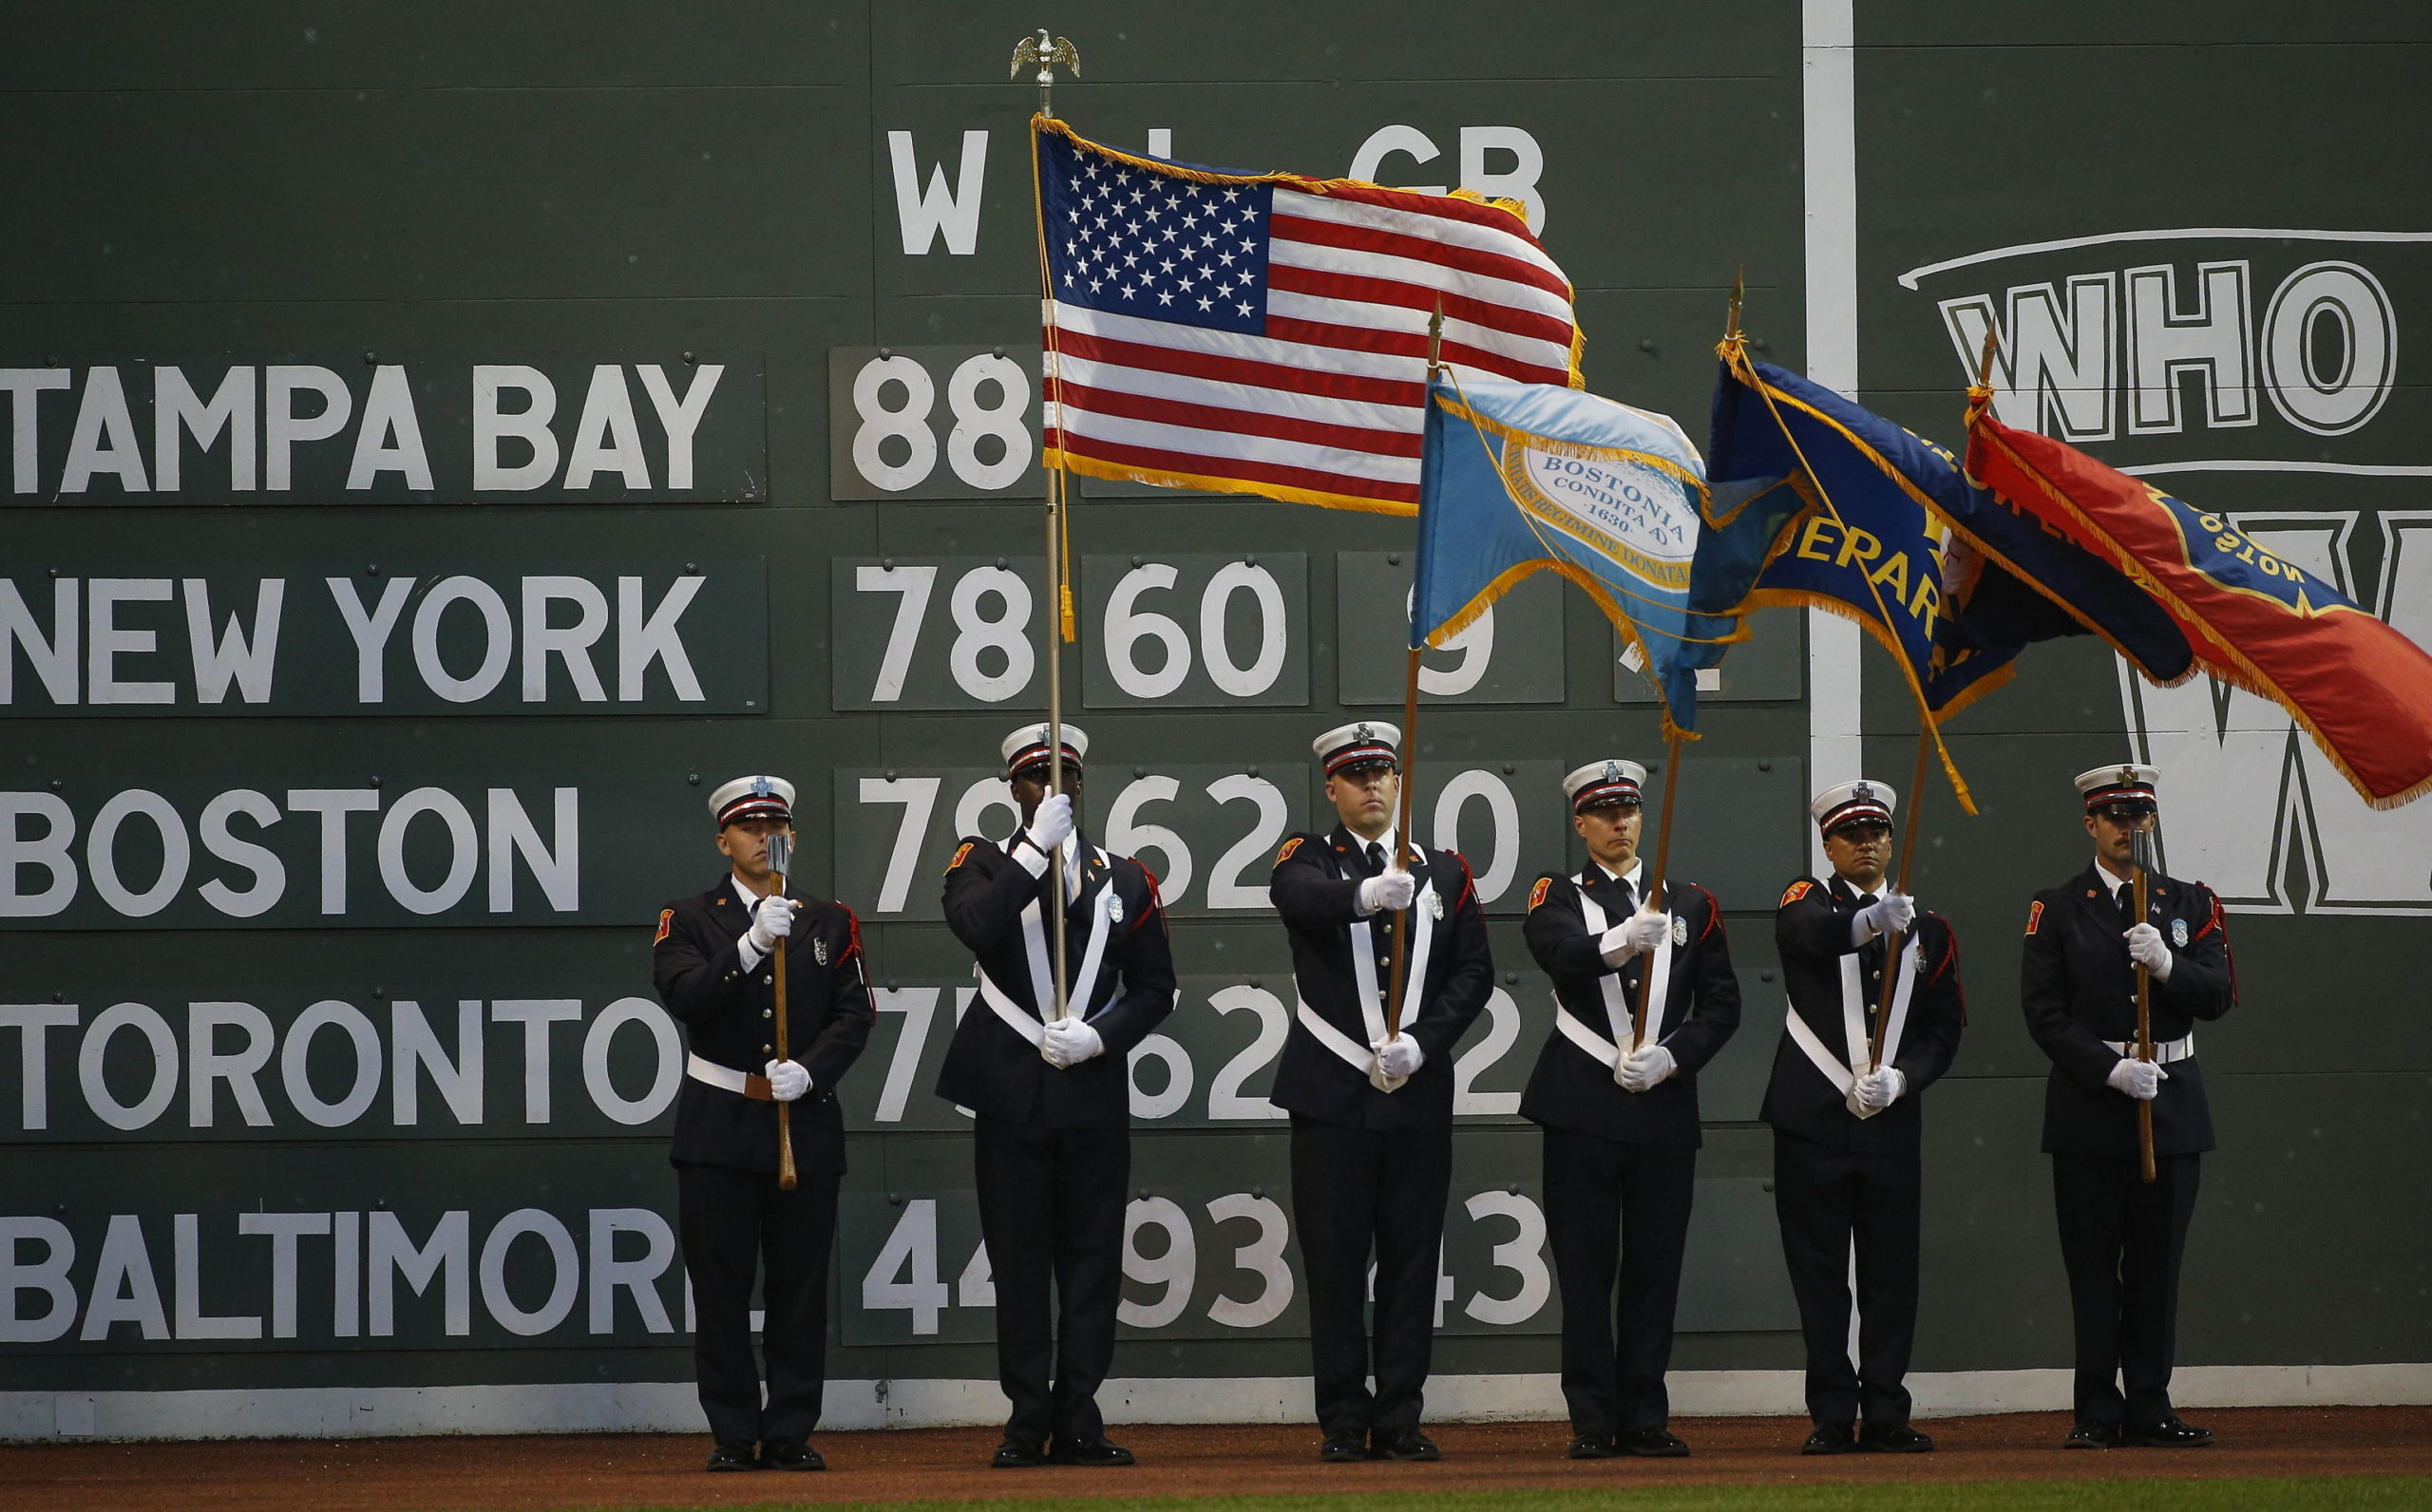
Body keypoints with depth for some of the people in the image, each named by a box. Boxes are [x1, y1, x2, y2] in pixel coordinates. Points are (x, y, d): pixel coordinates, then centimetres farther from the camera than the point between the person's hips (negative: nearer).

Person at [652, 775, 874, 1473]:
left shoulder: (831, 923, 11)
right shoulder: (689, 920, 5)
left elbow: (853, 1016, 3)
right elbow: (684, 996, -13)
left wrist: (808, 1070, -15)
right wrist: (751, 947, -26)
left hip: (805, 1123, 1)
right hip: (719, 1126, -1)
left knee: (800, 1289, 1)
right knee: (721, 1290, -1)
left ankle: (791, 1434, 7)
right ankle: (734, 1435, 4)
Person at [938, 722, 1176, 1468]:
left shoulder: (1126, 879, 11)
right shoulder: (984, 862, 5)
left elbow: (1153, 989, 9)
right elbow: (976, 928, -18)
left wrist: (1097, 1037, -8)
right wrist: (1037, 848, -20)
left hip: (1094, 1092, 2)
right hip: (1011, 1093, -2)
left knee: (1093, 1260, 1)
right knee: (1019, 1261, 0)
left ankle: (1077, 1420, 6)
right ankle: (1027, 1422, 5)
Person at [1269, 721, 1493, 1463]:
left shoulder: (1445, 872, 11)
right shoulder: (1308, 860, 2)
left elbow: (1475, 971, 4)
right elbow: (1301, 896, -23)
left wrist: (1420, 1042, -11)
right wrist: (1369, 895, -44)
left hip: (1418, 1096, 2)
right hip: (1331, 1093, -2)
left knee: (1412, 1258, 3)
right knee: (1335, 1262, 0)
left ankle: (1401, 1419, 8)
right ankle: (1345, 1422, 5)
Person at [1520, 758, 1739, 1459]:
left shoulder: (1691, 904, 13)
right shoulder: (1557, 897, 5)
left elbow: (1722, 1005, 9)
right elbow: (1559, 952, -19)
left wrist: (1669, 1058, -8)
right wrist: (1620, 941, -39)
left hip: (1664, 1107, 2)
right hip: (1582, 1107, -2)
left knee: (1655, 1268, 3)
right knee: (1586, 1269, -2)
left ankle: (1645, 1418, 9)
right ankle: (1593, 1421, 2)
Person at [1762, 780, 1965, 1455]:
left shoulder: (1929, 931, 12)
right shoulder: (1808, 904, 3)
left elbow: (1945, 1027, 8)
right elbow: (1807, 933, -23)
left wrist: (1901, 1078, -11)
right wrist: (1868, 921, -43)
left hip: (1892, 1125, 2)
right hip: (1813, 1121, -2)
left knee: (1892, 1277, 3)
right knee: (1820, 1278, 0)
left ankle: (1886, 1417, 8)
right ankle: (1833, 1418, 5)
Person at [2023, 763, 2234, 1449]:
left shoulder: (2190, 903, 10)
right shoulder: (2056, 909, 2)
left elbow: (2218, 995, 1)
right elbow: (2044, 1012, -4)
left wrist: (2168, 963, -18)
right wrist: (2111, 1070, -15)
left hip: (2172, 1101, 2)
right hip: (2087, 1104, -2)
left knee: (2157, 1264, 5)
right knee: (2093, 1266, -1)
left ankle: (2149, 1409, 10)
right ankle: (2098, 1412, 3)